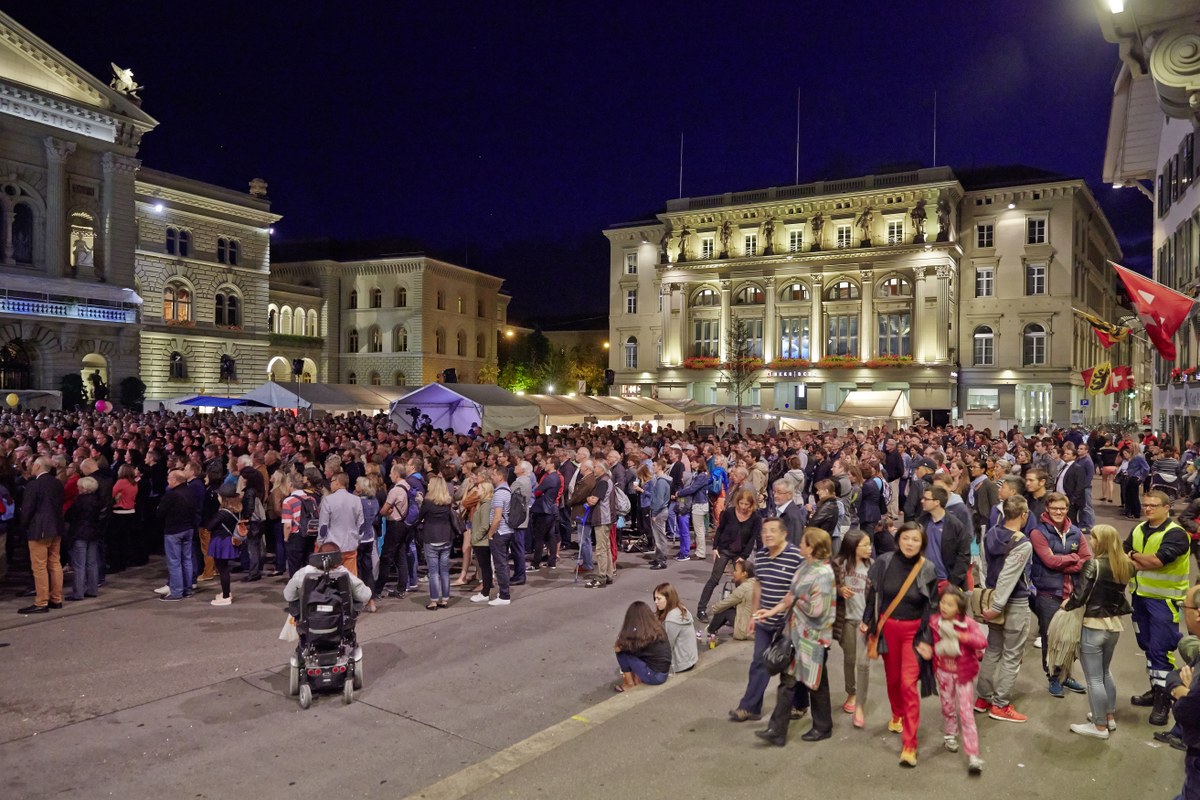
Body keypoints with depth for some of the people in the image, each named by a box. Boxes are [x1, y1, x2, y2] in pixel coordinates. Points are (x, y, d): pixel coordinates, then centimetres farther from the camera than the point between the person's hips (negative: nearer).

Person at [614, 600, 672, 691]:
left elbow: (617, 648, -8)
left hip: (654, 676, -7)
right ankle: (638, 678, 11)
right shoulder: (657, 627, 2)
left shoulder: (639, 634, -19)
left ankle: (630, 684, 8)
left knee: (621, 652, -4)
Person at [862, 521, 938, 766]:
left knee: (908, 684, -9)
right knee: (892, 678, 16)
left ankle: (909, 745, -4)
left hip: (913, 630, -2)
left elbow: (932, 606, -3)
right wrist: (867, 621, 7)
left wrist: (926, 639, -5)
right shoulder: (884, 562, -9)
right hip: (887, 627, 2)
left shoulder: (928, 570, -10)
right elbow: (872, 592, 3)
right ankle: (897, 715, 45)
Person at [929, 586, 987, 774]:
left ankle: (973, 755, 1)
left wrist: (960, 635, -35)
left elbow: (982, 641, -28)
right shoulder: (934, 622, -9)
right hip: (944, 671, 2)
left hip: (963, 673, -2)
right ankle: (950, 734, 44)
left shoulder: (967, 623, -15)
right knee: (948, 707, 18)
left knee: (966, 713, -2)